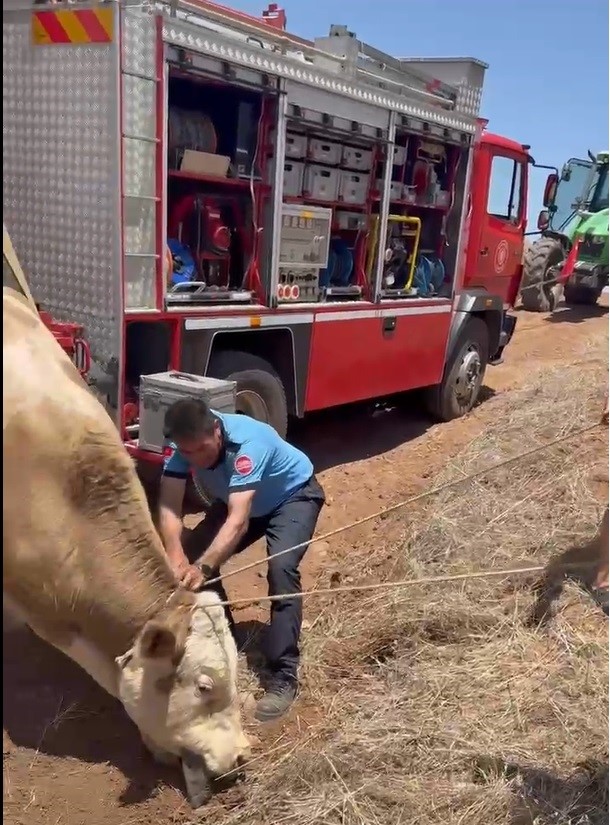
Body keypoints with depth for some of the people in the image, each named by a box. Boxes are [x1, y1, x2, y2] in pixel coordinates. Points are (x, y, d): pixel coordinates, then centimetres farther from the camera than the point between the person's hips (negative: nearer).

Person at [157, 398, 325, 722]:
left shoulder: (247, 441, -41)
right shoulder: (187, 445, -24)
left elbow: (239, 520, -48)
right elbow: (169, 506, -30)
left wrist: (203, 567, -61)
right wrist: (176, 558, -47)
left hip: (294, 495, -6)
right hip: (237, 499, 6)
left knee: (280, 568, -29)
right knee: (193, 557, -7)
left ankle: (283, 676, -19)